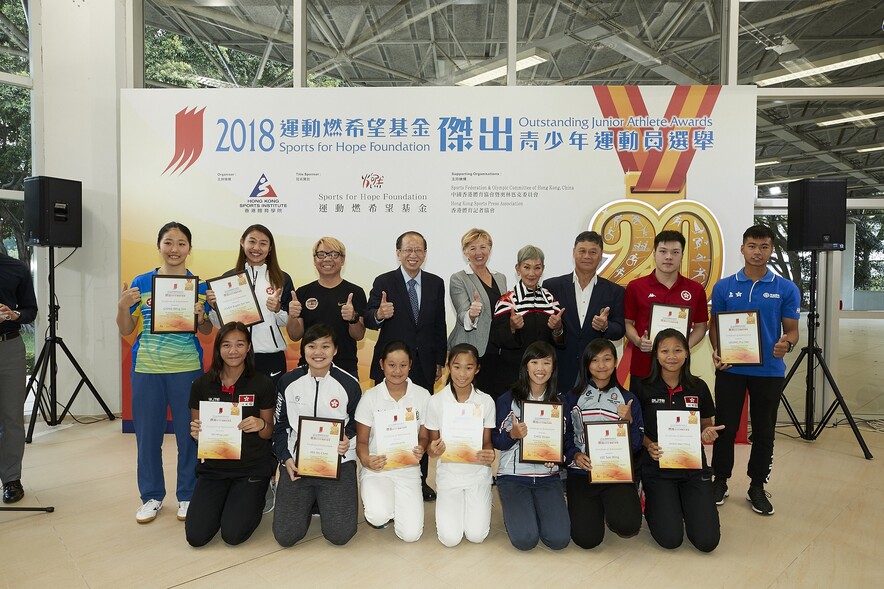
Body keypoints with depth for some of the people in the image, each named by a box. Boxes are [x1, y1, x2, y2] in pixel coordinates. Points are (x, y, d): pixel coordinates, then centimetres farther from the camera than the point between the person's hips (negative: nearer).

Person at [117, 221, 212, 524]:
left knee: (189, 434, 5)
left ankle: (187, 496, 23)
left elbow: (207, 331, 6)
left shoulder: (199, 286, 1)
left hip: (187, 368, -1)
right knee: (147, 435, 9)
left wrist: (200, 316, -14)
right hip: (147, 368, 1)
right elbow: (126, 331, 7)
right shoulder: (141, 283, 3)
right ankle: (152, 497, 28)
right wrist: (123, 306, -11)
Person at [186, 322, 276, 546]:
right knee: (196, 536, -7)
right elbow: (196, 428, 7)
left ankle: (255, 498, 21)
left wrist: (261, 425, -22)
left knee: (233, 535, -11)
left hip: (252, 467, -2)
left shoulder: (262, 384, -8)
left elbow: (269, 432, 0)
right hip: (213, 467, 3)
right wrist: (195, 432, -16)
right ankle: (223, 502, 24)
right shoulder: (202, 384, -3)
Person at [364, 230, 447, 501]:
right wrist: (378, 314, -36)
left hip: (424, 365, 3)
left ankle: (420, 479, 24)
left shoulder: (436, 284, 5)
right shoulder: (383, 282, -5)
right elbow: (367, 320, -13)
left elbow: (439, 325, 9)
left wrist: (440, 361, 8)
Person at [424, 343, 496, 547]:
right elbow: (432, 444, -2)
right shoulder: (436, 401, -9)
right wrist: (434, 450, -26)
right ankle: (449, 505, 23)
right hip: (448, 473, 0)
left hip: (478, 472, 0)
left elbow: (487, 442, 0)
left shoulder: (486, 401, -8)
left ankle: (478, 504, 23)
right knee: (450, 538, -9)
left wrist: (490, 454, -23)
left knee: (476, 535, -9)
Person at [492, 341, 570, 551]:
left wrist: (557, 456, -12)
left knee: (559, 539, -15)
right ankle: (514, 511, 15)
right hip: (513, 475, -2)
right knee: (525, 539, -19)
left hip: (548, 476, 2)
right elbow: (497, 442, -4)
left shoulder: (560, 401, 2)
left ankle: (535, 509, 16)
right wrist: (513, 435, -24)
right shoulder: (508, 399, -6)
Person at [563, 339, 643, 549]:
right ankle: (594, 507, 21)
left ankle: (613, 508, 12)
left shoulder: (628, 399, 8)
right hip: (581, 471, 0)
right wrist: (574, 455, -12)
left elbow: (637, 445, 6)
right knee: (586, 538, -14)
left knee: (627, 525, -26)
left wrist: (628, 421, -11)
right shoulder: (573, 397, 6)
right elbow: (564, 435, 6)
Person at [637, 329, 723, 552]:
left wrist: (708, 435, -12)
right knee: (670, 539, -9)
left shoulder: (698, 387, -1)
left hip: (693, 466, 2)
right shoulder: (644, 389, -8)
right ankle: (651, 503, 22)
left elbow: (706, 427, 11)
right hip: (657, 466, -2)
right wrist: (649, 445, -17)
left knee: (707, 541, -6)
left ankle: (683, 504, 24)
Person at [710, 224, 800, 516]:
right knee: (725, 428, 7)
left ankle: (757, 486, 25)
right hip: (730, 369, 0)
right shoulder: (723, 287, 1)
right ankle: (720, 480, 23)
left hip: (769, 371, 0)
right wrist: (716, 351, -12)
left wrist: (787, 344, -20)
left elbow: (792, 329, 2)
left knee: (764, 431, 9)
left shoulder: (786, 289, 1)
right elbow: (715, 325, 6)